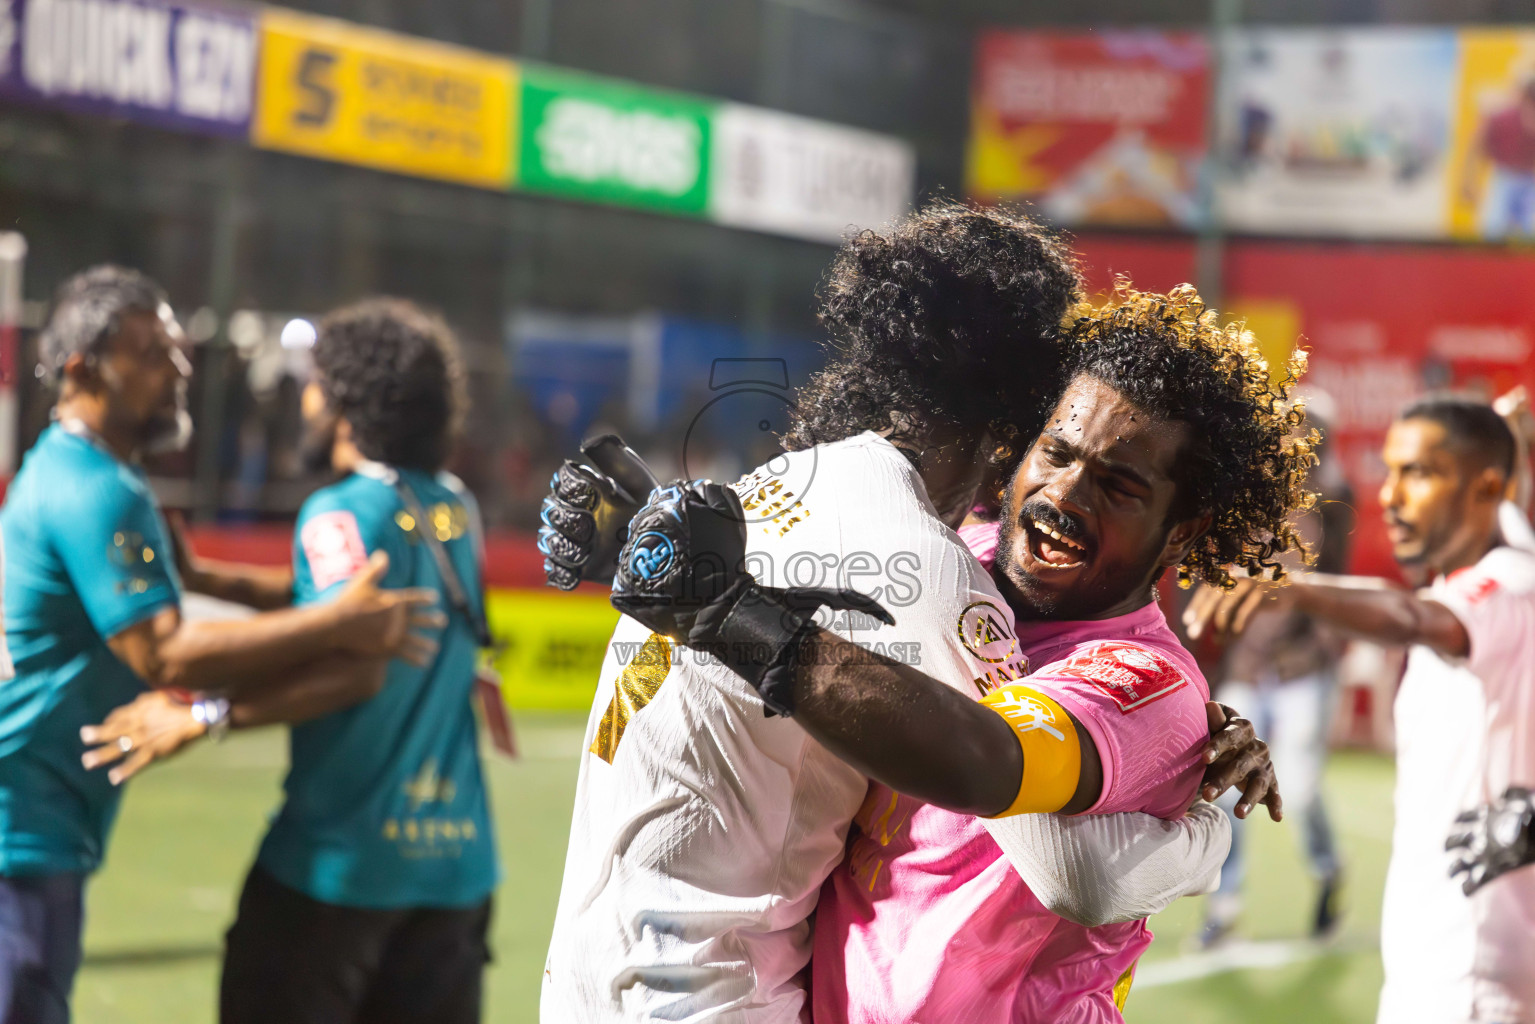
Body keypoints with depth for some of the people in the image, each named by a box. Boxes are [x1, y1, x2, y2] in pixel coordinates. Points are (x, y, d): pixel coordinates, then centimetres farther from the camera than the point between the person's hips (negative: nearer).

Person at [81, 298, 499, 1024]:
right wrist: (205, 577, 20)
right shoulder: (456, 509, 10)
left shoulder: (343, 513, -12)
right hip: (456, 856, 6)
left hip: (342, 855, -6)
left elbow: (357, 667, -24)